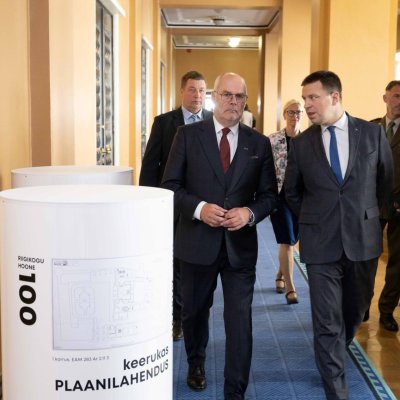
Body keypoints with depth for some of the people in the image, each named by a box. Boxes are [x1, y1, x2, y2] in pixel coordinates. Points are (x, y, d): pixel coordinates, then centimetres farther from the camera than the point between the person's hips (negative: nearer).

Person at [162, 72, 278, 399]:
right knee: (195, 311, 20)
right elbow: (170, 185, -3)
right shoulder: (188, 135, -1)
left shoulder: (259, 143, 3)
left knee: (240, 320, 0)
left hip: (240, 244, 0)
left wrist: (249, 213, -16)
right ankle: (196, 364, 48)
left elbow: (269, 195, 4)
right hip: (197, 241, 0)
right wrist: (199, 208, -18)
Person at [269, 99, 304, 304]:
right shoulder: (272, 140, -5)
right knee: (286, 241, -7)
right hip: (280, 195, -3)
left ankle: (280, 275, 39)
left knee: (290, 240, 16)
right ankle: (290, 288, -1)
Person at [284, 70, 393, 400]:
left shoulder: (372, 133, -2)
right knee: (326, 322, 0)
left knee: (356, 311, 19)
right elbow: (291, 193, 12)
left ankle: (336, 351, 49)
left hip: (363, 240, 1)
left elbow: (386, 181, 11)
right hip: (321, 243, -1)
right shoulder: (301, 143, -1)